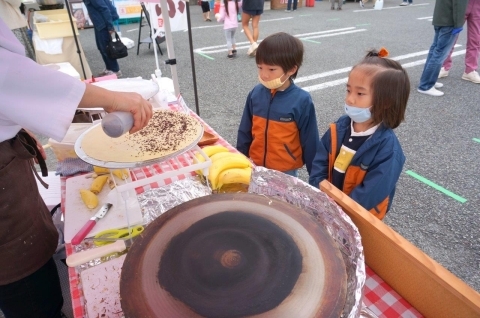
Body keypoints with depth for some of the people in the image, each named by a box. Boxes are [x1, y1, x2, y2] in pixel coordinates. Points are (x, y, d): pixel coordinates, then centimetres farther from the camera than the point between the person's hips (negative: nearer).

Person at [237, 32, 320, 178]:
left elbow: (310, 142, -10)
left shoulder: (302, 101, -17)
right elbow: (245, 132, 3)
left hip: (286, 171, -3)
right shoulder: (256, 93, -7)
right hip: (256, 166, 4)